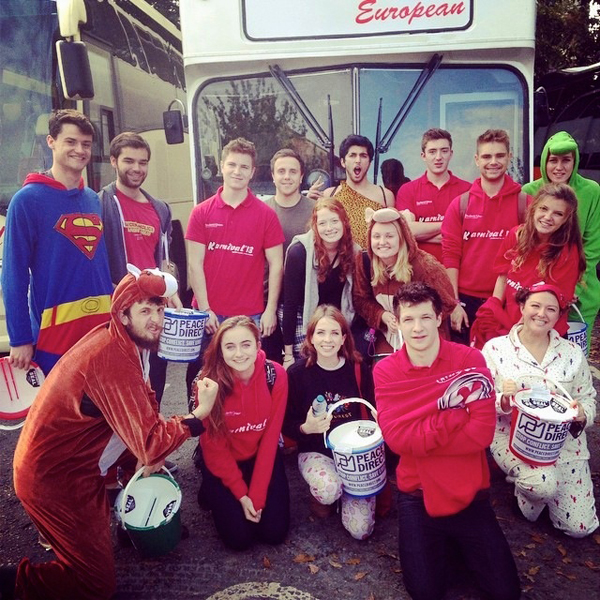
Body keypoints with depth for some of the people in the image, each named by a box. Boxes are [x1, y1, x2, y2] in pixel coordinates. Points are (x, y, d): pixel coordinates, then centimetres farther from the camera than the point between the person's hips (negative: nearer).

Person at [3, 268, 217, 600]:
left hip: (68, 459, 9)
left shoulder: (127, 341, -1)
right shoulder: (113, 359, -30)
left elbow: (144, 404, 11)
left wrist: (151, 450, -2)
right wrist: (200, 413, -21)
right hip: (53, 477, -9)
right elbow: (151, 445, -31)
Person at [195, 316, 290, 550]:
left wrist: (257, 494, -16)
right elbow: (214, 447, -15)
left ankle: (254, 495, 24)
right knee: (239, 537, -8)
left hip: (263, 457, 2)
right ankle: (212, 492, 19)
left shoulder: (276, 375, -20)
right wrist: (241, 494, -14)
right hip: (222, 463, -1)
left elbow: (271, 437, -14)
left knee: (275, 532, -5)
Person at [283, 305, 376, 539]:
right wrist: (306, 428, -24)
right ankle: (320, 494, 5)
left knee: (361, 530, -11)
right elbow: (287, 425, -3)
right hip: (315, 451, -1)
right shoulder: (297, 373, -9)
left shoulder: (359, 370, -5)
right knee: (329, 490, -34)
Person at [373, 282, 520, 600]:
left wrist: (419, 439, -21)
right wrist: (455, 413, -24)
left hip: (469, 493, 0)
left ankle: (457, 539, 31)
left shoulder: (469, 359, -12)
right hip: (417, 495, 0)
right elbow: (396, 437, -19)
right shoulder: (385, 371, -10)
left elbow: (481, 432, -19)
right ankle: (438, 543, 33)